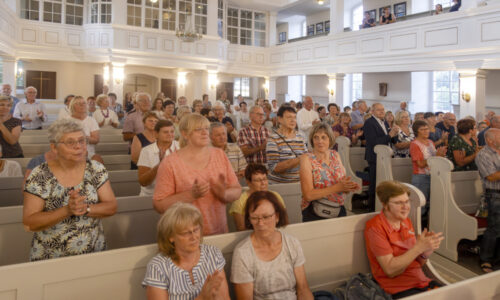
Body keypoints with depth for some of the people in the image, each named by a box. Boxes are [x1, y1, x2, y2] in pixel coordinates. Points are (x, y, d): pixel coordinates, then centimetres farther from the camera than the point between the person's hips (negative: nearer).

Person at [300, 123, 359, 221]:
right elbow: (308, 195, -17)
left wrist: (349, 187, -11)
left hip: (339, 211, 4)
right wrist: (337, 187, -20)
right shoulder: (307, 158, -9)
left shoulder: (336, 155, 6)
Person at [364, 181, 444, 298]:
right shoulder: (375, 227, -11)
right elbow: (390, 270, -16)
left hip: (422, 282, 7)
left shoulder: (406, 221, 9)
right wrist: (419, 247, -20)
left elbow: (418, 263, 12)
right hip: (398, 289, -7)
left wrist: (427, 249, -9)